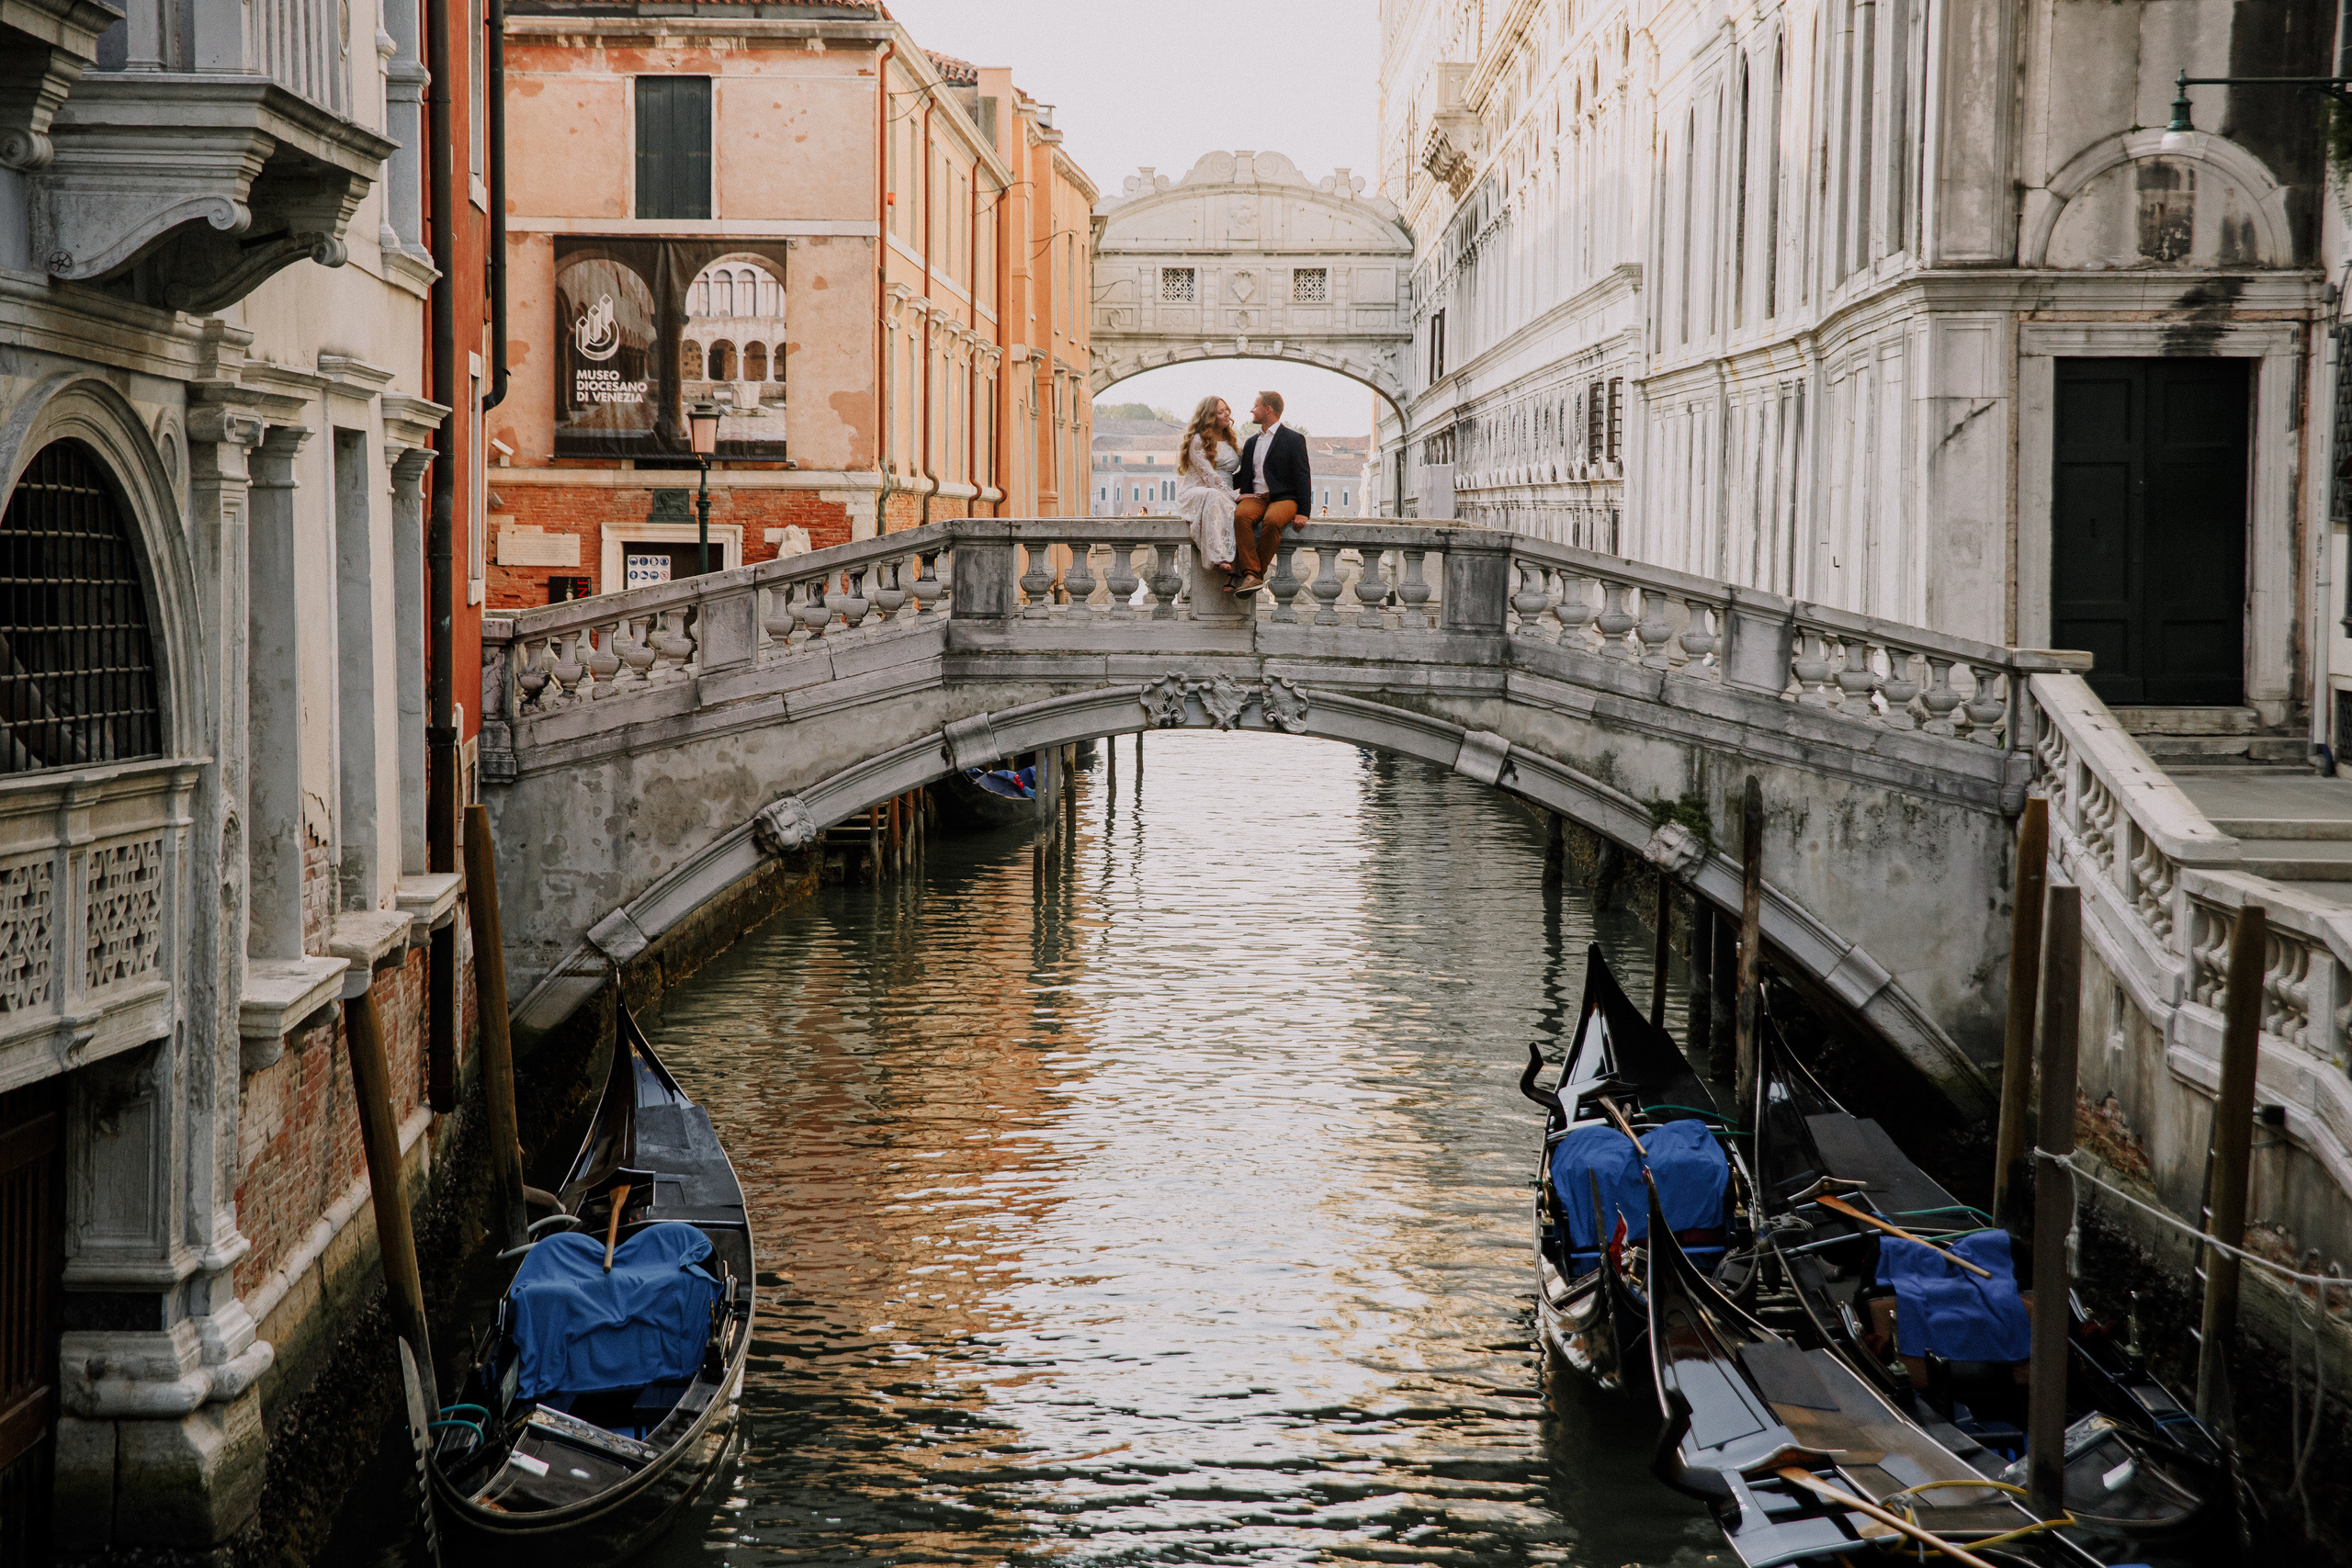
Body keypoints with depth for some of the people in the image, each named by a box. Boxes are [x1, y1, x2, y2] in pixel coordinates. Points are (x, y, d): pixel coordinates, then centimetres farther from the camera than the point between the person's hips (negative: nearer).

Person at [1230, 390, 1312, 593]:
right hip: (1255, 498, 4)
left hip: (1283, 498, -4)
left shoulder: (1293, 439, 6)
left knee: (1272, 520, -39)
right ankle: (1252, 575, -41)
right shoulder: (1251, 442, 24)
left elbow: (1303, 477, 0)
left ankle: (1256, 574, -32)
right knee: (1241, 515, -32)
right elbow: (1243, 477, 30)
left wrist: (1304, 512, -11)